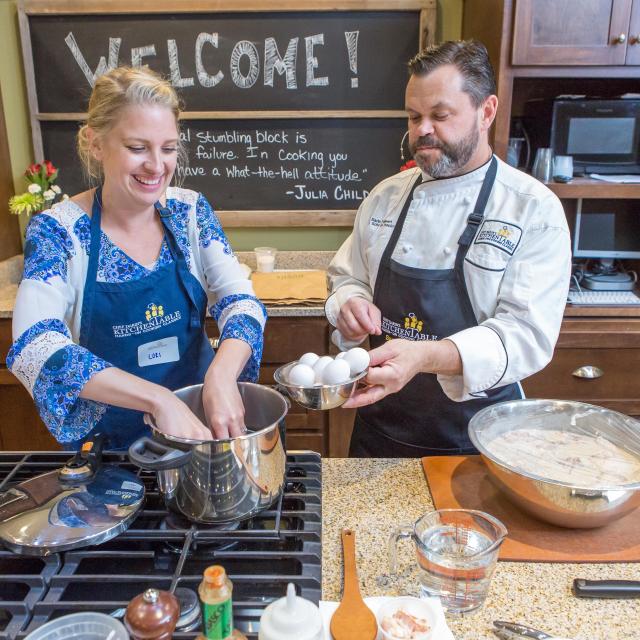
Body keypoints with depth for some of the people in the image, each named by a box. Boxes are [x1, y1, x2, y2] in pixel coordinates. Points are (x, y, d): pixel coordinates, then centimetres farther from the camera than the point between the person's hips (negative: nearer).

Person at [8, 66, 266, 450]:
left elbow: (241, 301, -16)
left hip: (200, 423, 3)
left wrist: (222, 375, -37)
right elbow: (34, 348, -29)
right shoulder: (58, 230, -16)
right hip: (106, 443, -2)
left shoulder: (190, 210, -8)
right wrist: (160, 399, -40)